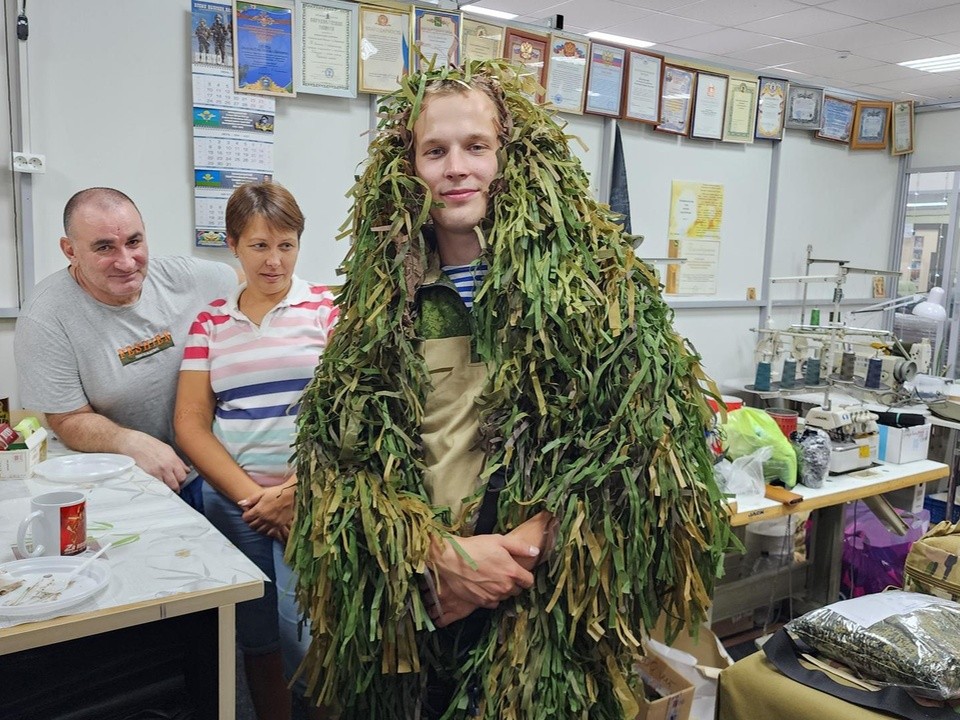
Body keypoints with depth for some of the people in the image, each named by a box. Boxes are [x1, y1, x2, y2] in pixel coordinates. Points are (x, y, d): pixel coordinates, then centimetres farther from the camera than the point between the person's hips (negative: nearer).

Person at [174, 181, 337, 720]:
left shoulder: (328, 307, -1)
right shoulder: (211, 323, 9)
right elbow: (191, 422, 4)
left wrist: (296, 491, -11)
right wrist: (250, 494, -8)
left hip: (314, 499, -3)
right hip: (233, 503, 4)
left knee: (305, 635, -8)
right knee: (256, 639, 12)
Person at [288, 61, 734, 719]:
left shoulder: (590, 273, -7)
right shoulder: (382, 292, 2)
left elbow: (637, 440, -11)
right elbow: (339, 447, -1)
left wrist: (523, 546, -16)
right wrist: (439, 553, -14)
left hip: (543, 610, -2)